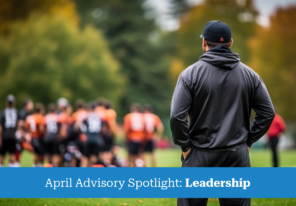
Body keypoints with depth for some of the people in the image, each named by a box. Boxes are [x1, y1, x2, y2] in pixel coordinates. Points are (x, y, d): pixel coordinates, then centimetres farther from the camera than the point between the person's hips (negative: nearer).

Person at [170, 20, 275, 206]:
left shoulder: (191, 74, -6)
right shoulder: (249, 74, 4)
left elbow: (177, 116, -13)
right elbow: (268, 113, 4)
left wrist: (184, 145, -1)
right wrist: (249, 140, 10)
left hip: (200, 155, -2)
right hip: (238, 155, 3)